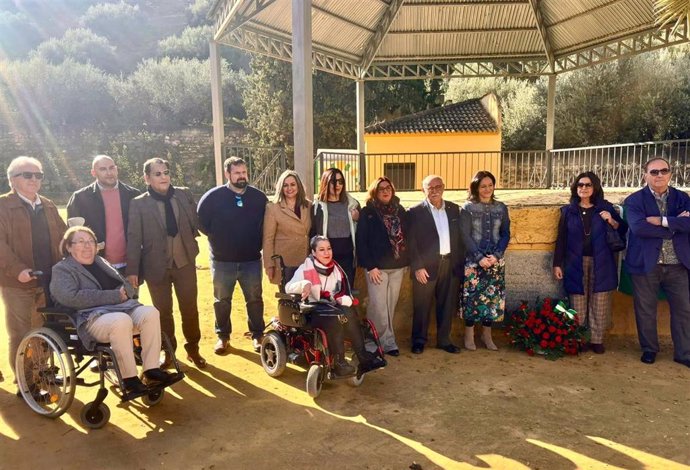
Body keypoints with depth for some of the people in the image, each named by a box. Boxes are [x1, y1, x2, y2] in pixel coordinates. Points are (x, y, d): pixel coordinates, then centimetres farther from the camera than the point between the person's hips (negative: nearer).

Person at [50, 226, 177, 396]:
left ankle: (151, 371, -23)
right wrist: (113, 296, -15)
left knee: (150, 312, -25)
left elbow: (128, 288, 24)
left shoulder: (102, 262, 26)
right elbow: (70, 297, -12)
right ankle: (129, 380, -26)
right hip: (93, 318, -6)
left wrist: (124, 292, -3)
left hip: (124, 307, 6)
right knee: (121, 321, -38)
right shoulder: (62, 269, 8)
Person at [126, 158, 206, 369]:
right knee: (163, 311, 11)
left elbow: (196, 221, 12)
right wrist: (132, 270, -11)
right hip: (156, 266, -1)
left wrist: (190, 238, -3)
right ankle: (168, 351, 29)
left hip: (185, 262, 2)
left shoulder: (184, 195, 3)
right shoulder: (138, 204, -5)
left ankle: (193, 349, 27)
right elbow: (134, 238, -7)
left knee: (189, 308, 8)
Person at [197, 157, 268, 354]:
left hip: (251, 260, 1)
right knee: (222, 301, 12)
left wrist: (258, 242, 4)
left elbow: (266, 223, 10)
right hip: (222, 261, -1)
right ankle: (223, 336, 28)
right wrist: (217, 239, 2)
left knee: (255, 299, 10)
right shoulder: (213, 196, -8)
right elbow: (201, 221, 0)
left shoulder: (259, 197, -1)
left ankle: (257, 335, 26)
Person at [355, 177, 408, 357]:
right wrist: (370, 266, -12)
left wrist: (407, 261, 3)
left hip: (398, 266, 4)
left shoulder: (400, 210, 10)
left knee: (390, 306, 9)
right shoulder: (368, 212, -2)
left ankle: (382, 341, 21)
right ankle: (387, 341, 9)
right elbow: (361, 241, -6)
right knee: (379, 306, -4)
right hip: (377, 267, -4)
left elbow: (406, 235, 11)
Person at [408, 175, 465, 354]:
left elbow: (459, 238, 11)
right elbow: (411, 242, -8)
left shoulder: (454, 209, 9)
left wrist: (460, 263, 5)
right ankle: (419, 340, 22)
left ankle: (444, 340, 27)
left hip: (451, 264, 4)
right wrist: (417, 267, -13)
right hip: (426, 266, -4)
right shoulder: (415, 212, -5)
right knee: (422, 306, 6)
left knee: (447, 305, 12)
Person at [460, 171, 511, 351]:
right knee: (472, 296, -2)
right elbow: (465, 236, -7)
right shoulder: (468, 207, -3)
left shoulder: (501, 208, 7)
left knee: (492, 296, 5)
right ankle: (469, 335, 13)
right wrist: (479, 257, -15)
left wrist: (496, 255, -10)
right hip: (473, 260, -3)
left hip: (496, 260, 3)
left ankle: (487, 335, 18)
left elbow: (506, 234, 5)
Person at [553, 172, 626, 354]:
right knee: (578, 306, 4)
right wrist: (557, 263, 2)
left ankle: (597, 340, 13)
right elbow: (561, 239, 6)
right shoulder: (568, 210, 6)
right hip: (576, 263, 0)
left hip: (601, 263, 0)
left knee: (599, 305, 3)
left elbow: (624, 231, 6)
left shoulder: (606, 207, 5)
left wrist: (612, 222, -14)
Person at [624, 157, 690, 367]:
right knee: (646, 310, 9)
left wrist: (662, 221, -18)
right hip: (646, 263, -3)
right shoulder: (634, 200, -4)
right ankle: (649, 349, 27)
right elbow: (638, 227, -21)